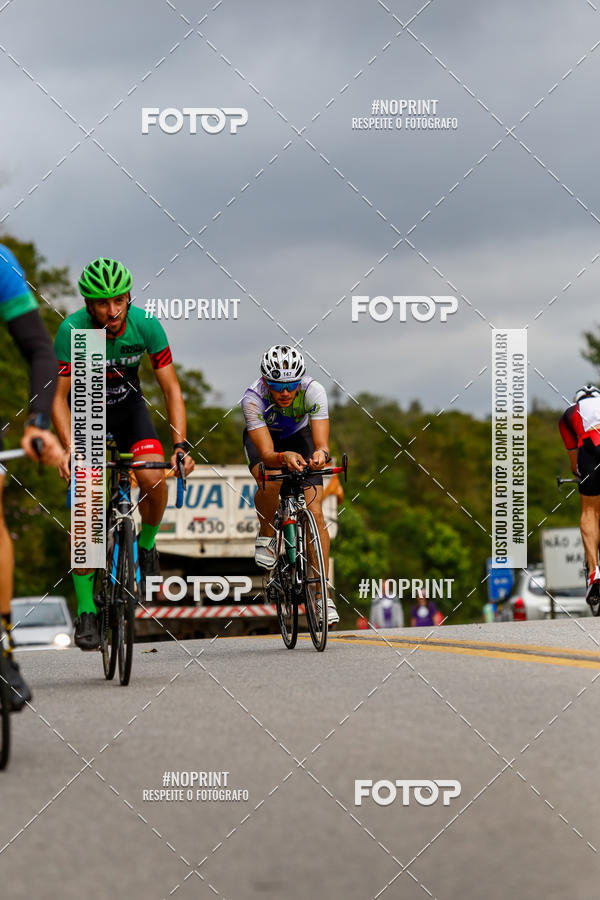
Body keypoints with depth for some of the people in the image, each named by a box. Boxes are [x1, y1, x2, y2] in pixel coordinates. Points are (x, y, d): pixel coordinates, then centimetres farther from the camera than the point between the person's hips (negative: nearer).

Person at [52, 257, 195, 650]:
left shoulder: (145, 325, -24)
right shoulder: (72, 331, -29)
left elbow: (172, 389, -18)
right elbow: (61, 398, -24)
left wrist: (181, 444, -29)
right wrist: (69, 449, -39)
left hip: (128, 405, 2)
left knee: (154, 479, -25)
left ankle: (146, 545, 7)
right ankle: (86, 612, -5)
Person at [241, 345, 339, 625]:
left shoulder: (313, 391, -34)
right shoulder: (253, 399, -36)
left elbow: (322, 443, -38)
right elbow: (267, 454, -41)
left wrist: (320, 454, -62)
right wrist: (284, 458, -63)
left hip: (299, 436, 1)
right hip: (262, 437, -1)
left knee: (314, 512, -14)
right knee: (270, 482, -36)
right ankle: (266, 536, -5)